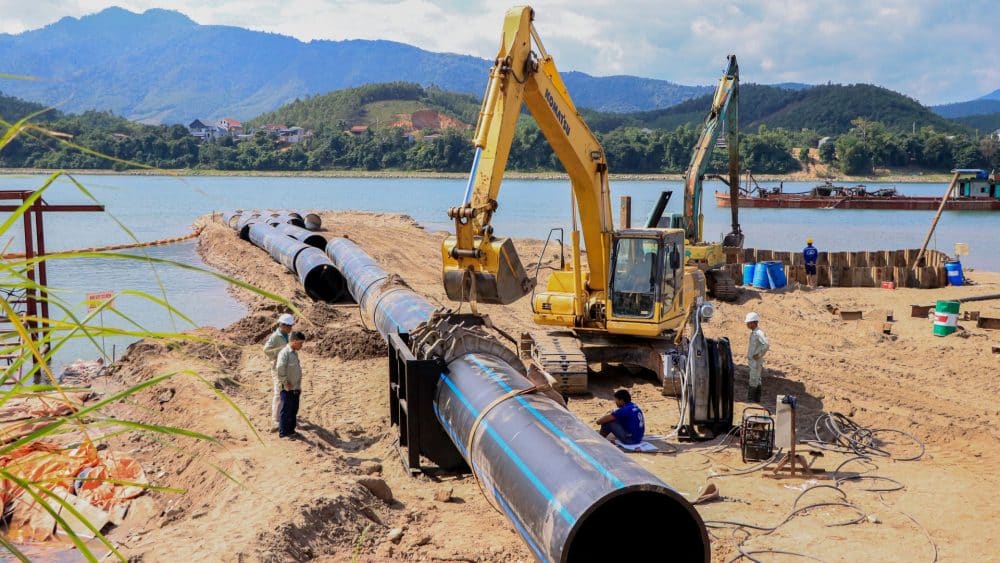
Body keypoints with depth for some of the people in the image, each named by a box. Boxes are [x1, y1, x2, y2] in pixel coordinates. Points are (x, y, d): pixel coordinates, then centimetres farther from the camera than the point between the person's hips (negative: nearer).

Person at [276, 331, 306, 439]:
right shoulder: (284, 353, -17)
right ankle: (283, 432, 11)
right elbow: (280, 368, -30)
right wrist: (285, 382, -22)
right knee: (286, 411, 1)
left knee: (294, 410, 15)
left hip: (295, 388, 9)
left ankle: (291, 430, 27)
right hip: (287, 389, -9)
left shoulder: (294, 353, 11)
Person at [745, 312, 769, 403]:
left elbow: (766, 345, -32)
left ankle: (750, 399, -4)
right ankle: (757, 399, 22)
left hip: (756, 361, -10)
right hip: (752, 361, 10)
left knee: (753, 382, -6)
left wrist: (759, 355, -24)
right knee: (756, 381, 15)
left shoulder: (758, 333, -20)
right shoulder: (753, 333, 9)